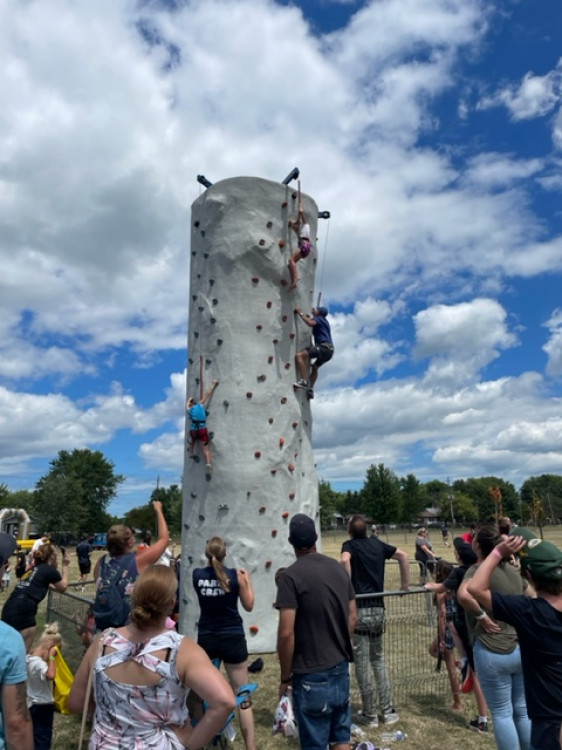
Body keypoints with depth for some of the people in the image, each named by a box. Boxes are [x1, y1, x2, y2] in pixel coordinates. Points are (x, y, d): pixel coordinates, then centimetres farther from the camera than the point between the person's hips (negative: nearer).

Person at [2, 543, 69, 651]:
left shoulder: (34, 568, 20)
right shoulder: (50, 570, -2)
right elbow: (63, 587, 15)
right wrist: (65, 566, 21)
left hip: (9, 609, 8)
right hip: (23, 611, -8)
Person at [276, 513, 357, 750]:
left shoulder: (291, 576, -18)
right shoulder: (339, 569, 2)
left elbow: (286, 633, -20)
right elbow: (352, 618, 9)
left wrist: (286, 677, -7)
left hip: (312, 676, -6)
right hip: (341, 669, 6)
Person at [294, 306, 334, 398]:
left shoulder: (319, 318, 3)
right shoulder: (323, 321, 30)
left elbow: (310, 323, -20)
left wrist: (300, 313, -9)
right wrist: (308, 317, 36)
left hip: (323, 347, -10)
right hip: (329, 349, 10)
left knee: (299, 355, -20)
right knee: (315, 367, 32)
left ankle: (304, 381, -28)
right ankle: (311, 389, 28)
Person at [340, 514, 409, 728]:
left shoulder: (349, 545, -4)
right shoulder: (377, 544, 10)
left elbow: (345, 560, -27)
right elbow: (403, 556, 8)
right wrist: (405, 585, 12)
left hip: (360, 608, -5)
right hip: (378, 608, 5)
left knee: (362, 662, 7)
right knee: (378, 659, 21)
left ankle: (370, 714, 17)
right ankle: (388, 710, 22)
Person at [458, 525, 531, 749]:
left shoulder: (477, 571, -16)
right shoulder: (513, 571, 6)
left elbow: (463, 595, -37)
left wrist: (481, 615, -22)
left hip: (493, 653, -6)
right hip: (522, 649, 6)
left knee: (502, 714, 9)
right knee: (523, 711, 20)